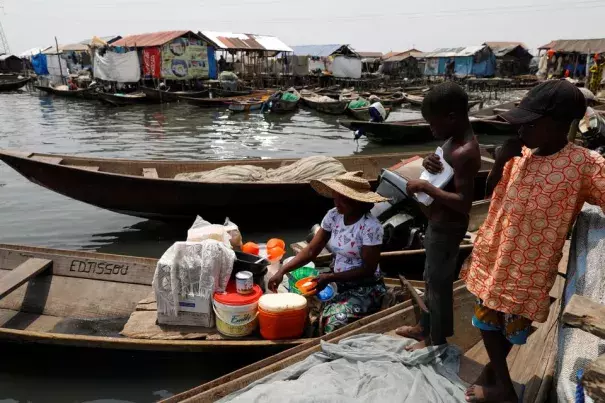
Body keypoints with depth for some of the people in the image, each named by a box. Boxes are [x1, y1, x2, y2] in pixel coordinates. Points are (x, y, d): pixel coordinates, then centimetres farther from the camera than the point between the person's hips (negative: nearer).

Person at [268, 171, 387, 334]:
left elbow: (368, 269, -19)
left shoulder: (370, 227, -22)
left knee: (334, 322, -28)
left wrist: (330, 277, -24)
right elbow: (311, 250, -4)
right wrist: (282, 270, -16)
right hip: (339, 283, 6)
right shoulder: (333, 216, -4)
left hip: (365, 288, -6)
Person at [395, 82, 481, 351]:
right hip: (438, 222, 10)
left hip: (447, 227, -10)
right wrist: (430, 163, -5)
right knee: (430, 279, 23)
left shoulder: (465, 152, -27)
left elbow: (464, 202, -30)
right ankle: (425, 327, 41)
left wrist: (425, 187, -27)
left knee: (440, 283, 7)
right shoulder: (454, 140, 4)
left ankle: (436, 340, 26)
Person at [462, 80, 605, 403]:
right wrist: (500, 162, -9)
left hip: (527, 267, -6)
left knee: (511, 327, 14)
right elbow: (491, 194, 7)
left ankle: (495, 370, 42)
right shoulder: (521, 153, -3)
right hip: (492, 254, 6)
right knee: (487, 321, 21)